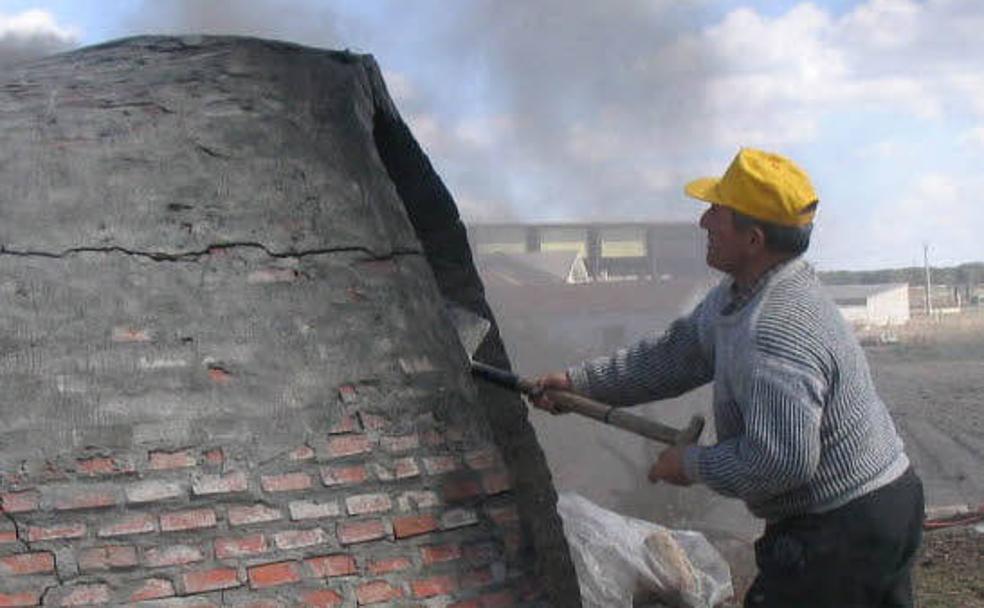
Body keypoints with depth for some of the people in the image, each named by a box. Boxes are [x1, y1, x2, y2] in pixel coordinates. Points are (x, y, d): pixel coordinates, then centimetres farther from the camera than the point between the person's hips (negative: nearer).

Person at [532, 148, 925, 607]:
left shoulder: (776, 335, -29)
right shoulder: (738, 295, 5)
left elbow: (781, 460, -32)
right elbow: (676, 353, 17)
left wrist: (693, 464, -16)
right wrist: (580, 382, 15)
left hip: (841, 531, -10)